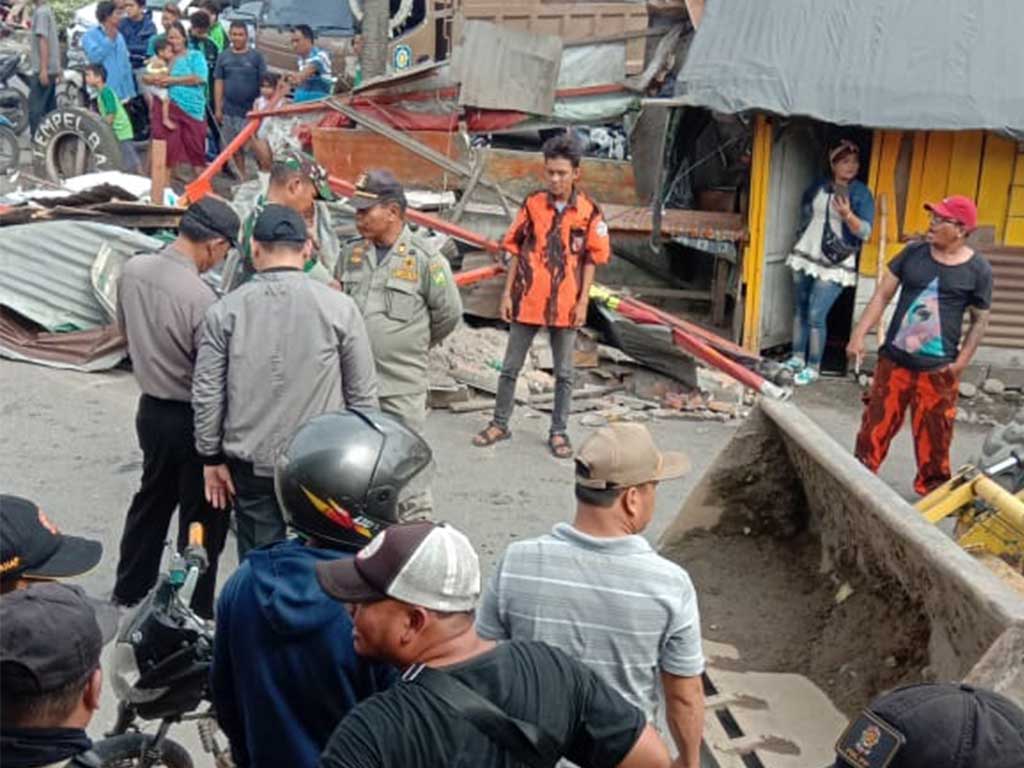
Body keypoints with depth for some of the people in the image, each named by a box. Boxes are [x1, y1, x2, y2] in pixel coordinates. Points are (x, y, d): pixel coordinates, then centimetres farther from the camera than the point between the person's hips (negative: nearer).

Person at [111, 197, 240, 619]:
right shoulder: (201, 297, -27)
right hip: (192, 418, -8)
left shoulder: (133, 269, -5)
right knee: (202, 518, 8)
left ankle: (129, 591, 39)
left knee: (152, 499, 25)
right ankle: (195, 611, 19)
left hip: (150, 407, 8)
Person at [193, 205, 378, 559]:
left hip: (250, 465, 1)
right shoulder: (339, 307, -7)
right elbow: (363, 394, -2)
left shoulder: (225, 311, -4)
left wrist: (211, 458, 10)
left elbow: (207, 394, -1)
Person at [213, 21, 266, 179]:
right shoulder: (224, 57, 6)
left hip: (251, 111, -3)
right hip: (229, 111, 3)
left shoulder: (256, 56, -1)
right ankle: (241, 176, 20)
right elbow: (218, 82, 8)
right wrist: (218, 108, 5)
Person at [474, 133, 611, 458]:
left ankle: (559, 432, 21)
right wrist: (507, 293, 2)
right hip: (527, 300, 1)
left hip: (565, 305, -1)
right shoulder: (532, 205, -1)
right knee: (510, 367, 10)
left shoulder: (589, 211, -5)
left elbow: (591, 260, 0)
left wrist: (583, 302, -5)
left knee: (564, 373, 9)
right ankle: (499, 424, 24)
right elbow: (516, 251, 5)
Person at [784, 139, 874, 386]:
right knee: (799, 309, 11)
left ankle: (813, 368, 0)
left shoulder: (861, 193, -7)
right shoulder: (818, 187, 6)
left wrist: (847, 215, -30)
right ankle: (797, 358, 25)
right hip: (805, 257, 5)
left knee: (816, 315, -10)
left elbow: (865, 232, -14)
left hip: (834, 265, -5)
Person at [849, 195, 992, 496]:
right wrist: (859, 334, -7)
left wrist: (961, 362, -4)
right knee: (876, 425, 7)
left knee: (933, 436, 6)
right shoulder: (912, 253, 1)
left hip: (937, 370, -2)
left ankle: (931, 488, 25)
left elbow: (980, 320, 4)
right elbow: (882, 296, 3)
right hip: (893, 360, 2)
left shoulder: (978, 269, -4)